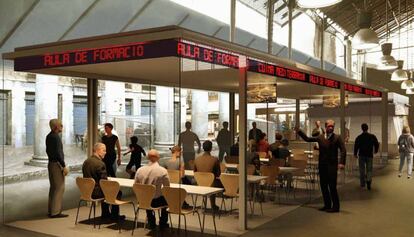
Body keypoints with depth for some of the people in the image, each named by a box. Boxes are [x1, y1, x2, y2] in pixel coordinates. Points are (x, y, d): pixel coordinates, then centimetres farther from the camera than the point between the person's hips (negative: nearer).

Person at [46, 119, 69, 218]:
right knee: (59, 188, -5)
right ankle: (55, 212, -3)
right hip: (57, 165, -10)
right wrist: (64, 166, -18)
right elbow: (58, 153, -21)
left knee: (53, 187, 16)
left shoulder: (49, 136, 11)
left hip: (51, 163, 10)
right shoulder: (56, 137, -18)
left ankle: (51, 210, 22)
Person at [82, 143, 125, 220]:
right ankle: (114, 215, 22)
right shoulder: (100, 164, -22)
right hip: (96, 192, -9)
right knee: (118, 192, 9)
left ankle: (105, 214, 40)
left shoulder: (86, 162, 4)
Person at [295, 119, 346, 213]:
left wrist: (341, 162, -22)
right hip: (322, 166, 5)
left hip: (332, 166, -5)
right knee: (323, 186, 10)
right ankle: (327, 205, 21)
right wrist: (299, 131, 5)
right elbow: (307, 139, 14)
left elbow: (343, 150, -11)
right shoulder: (320, 137, 9)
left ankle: (335, 207, 5)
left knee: (332, 187, -5)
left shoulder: (337, 138, -4)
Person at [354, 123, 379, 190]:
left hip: (361, 155, 0)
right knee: (369, 169, 8)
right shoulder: (372, 136, -4)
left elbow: (356, 146, -7)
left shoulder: (359, 137, -7)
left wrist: (355, 154, 8)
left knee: (362, 169, 11)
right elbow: (377, 144, 1)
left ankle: (362, 184, 16)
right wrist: (375, 150, 21)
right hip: (369, 155, 0)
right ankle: (369, 180, -18)